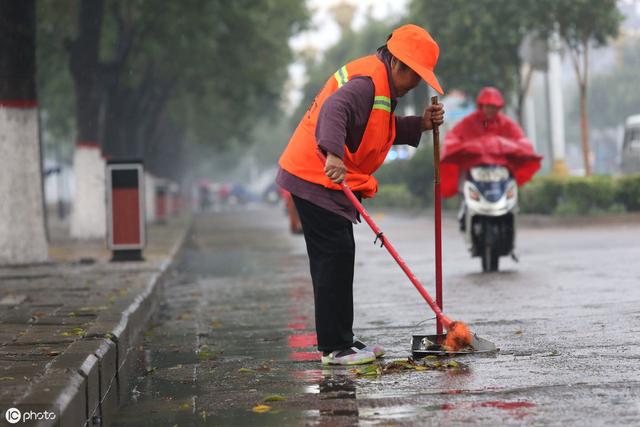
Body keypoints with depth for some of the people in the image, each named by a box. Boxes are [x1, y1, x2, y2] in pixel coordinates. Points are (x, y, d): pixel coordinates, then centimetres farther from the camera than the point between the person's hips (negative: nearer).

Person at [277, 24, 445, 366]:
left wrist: (420, 124, 8)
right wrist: (333, 155, -50)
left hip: (327, 180, 11)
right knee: (336, 255, -11)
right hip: (317, 180, -11)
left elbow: (380, 131, 22)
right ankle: (334, 347, -9)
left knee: (335, 259, 14)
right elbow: (335, 110, -36)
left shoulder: (381, 83, 17)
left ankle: (340, 341, 21)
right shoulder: (367, 80, -18)